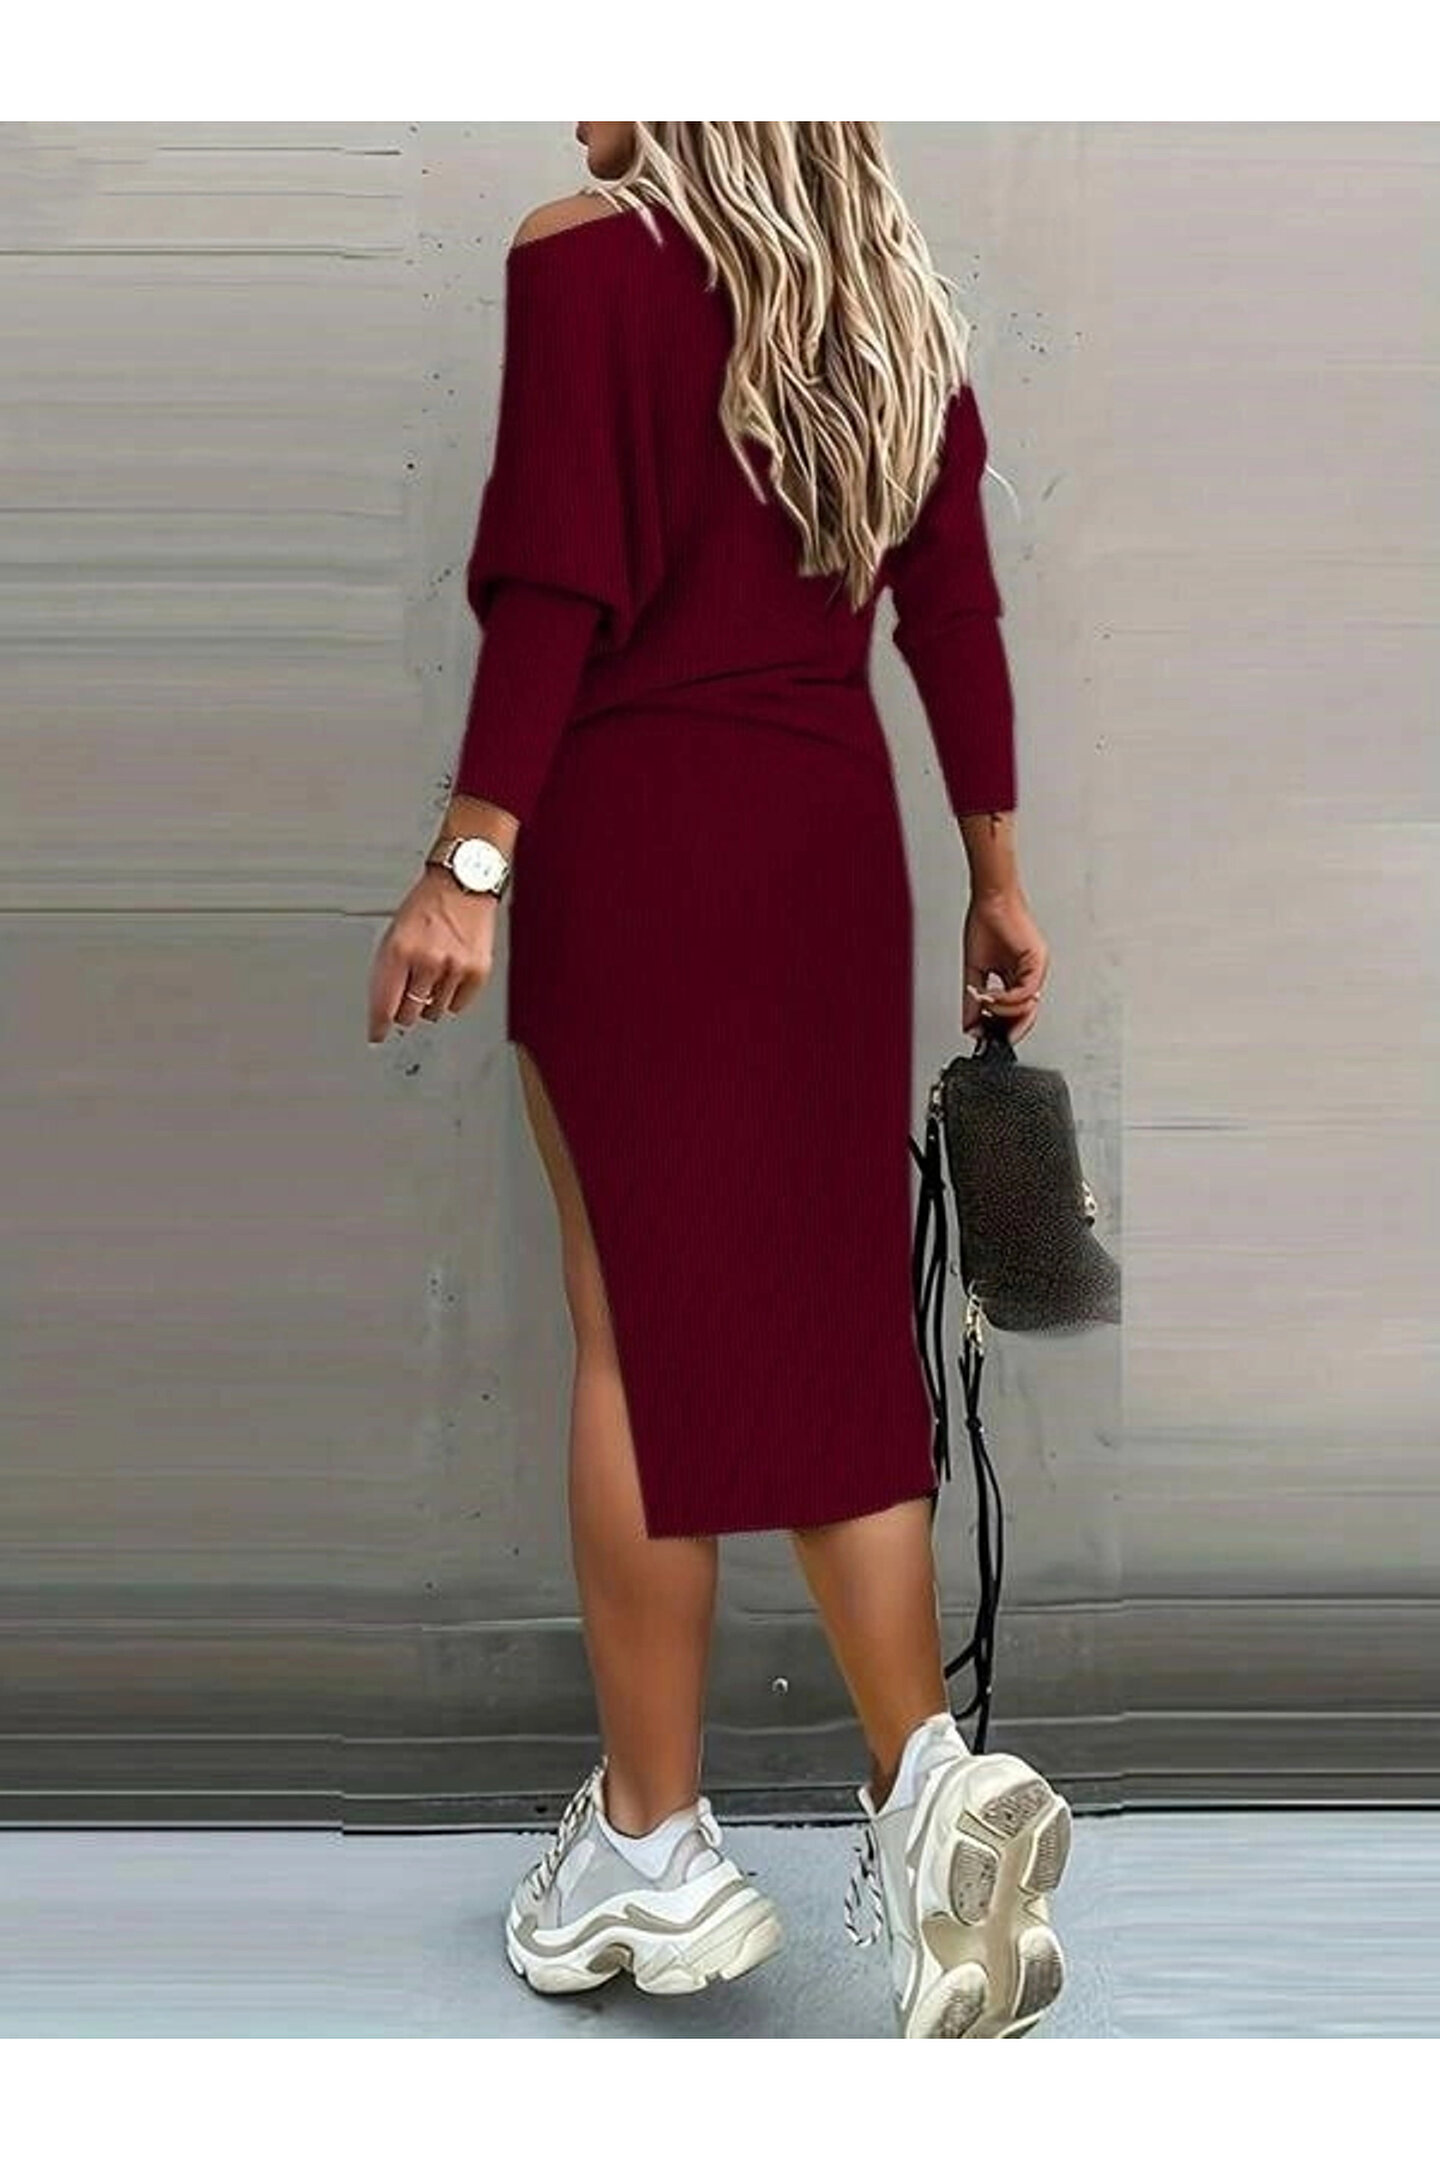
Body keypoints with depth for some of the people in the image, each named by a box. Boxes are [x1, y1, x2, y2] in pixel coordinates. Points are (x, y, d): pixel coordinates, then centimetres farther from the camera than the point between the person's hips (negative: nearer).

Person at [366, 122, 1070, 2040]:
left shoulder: (585, 261, -7)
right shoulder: (896, 301, 12)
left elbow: (561, 591, -16)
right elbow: (956, 609, 11)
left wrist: (472, 859, -15)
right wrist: (995, 870, 15)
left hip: (637, 838, -6)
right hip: (836, 841, 6)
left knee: (641, 1324, 1)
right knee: (829, 1320, 10)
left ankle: (653, 1847, 10)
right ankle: (923, 1776, 1)